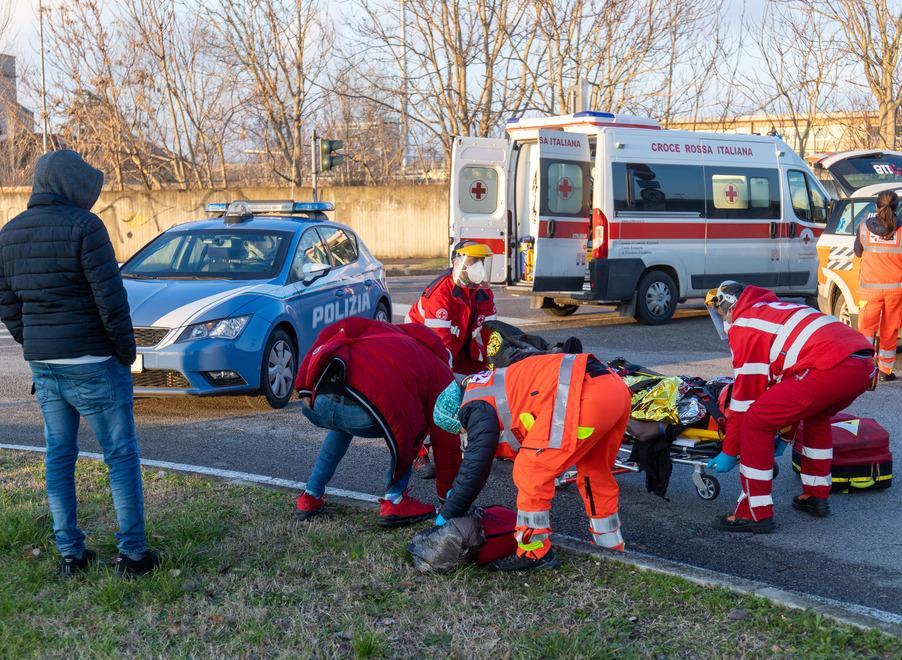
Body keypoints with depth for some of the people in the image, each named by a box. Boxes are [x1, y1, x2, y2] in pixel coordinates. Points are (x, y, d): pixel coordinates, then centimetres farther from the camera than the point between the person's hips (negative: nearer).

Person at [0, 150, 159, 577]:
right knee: (121, 455, 2)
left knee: (59, 457, 12)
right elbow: (110, 296, -16)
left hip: (43, 364, 7)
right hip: (91, 362, -7)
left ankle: (70, 553, 17)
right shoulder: (82, 225, -13)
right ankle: (132, 553, 4)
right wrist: (126, 349, -5)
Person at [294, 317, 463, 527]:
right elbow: (446, 443, 29)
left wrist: (305, 388, 15)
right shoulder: (441, 373, 28)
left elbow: (331, 334, 18)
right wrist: (447, 495, 40)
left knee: (344, 422, 40)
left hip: (319, 401, 4)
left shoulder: (378, 328, 36)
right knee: (406, 428, 28)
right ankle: (394, 501, 20)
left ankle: (310, 497, 38)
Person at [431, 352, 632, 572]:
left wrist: (447, 516, 14)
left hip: (583, 397, -10)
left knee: (531, 472, 0)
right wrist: (456, 490, 49)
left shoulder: (478, 408, 4)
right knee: (594, 468, 28)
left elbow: (475, 469, 4)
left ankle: (535, 552, 6)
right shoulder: (493, 386, 33)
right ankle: (610, 542, 40)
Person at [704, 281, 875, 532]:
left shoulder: (743, 325, 8)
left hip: (830, 368, -9)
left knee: (756, 422, -2)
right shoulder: (776, 309, 35)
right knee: (816, 416, 36)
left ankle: (755, 513, 1)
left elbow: (745, 394, 6)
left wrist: (729, 453, 14)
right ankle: (816, 496, 38)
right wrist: (783, 432, 48)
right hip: (864, 364, 10)